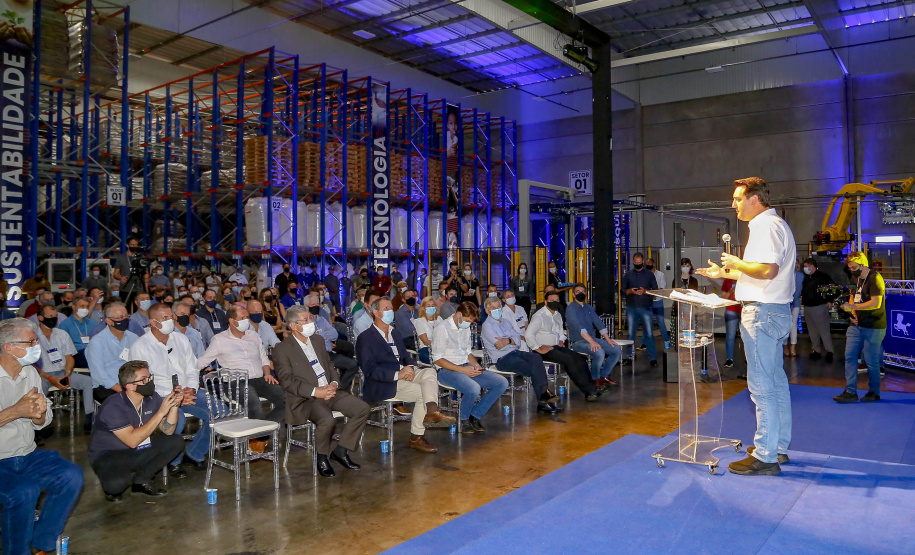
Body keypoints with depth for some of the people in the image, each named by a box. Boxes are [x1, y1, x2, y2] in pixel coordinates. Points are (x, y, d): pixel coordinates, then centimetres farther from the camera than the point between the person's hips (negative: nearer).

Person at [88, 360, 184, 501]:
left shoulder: (152, 398, -7)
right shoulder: (112, 407, -25)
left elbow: (168, 430, -7)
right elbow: (132, 440, -31)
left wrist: (174, 405, -23)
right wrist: (160, 413, -32)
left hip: (140, 450, 7)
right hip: (108, 454, -6)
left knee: (176, 441, -11)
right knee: (117, 483, -36)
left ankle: (141, 481, -1)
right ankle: (111, 488, 3)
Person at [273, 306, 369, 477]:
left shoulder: (318, 341, 18)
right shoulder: (282, 350, -4)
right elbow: (287, 381, -12)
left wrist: (334, 383, -2)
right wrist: (315, 391, -22)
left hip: (330, 391, 7)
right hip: (304, 399, -7)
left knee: (362, 408, -12)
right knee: (327, 420, -34)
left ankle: (340, 450, 3)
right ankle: (322, 457, -4)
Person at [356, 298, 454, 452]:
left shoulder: (395, 333, 24)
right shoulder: (365, 338, -2)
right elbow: (369, 370, -13)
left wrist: (409, 368, -4)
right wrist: (397, 374, -22)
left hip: (403, 373, 7)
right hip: (383, 383, -7)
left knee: (429, 371, -22)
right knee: (423, 393, -23)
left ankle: (432, 411, -42)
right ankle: (416, 437, -15)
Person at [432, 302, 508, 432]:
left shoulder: (466, 328, 15)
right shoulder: (442, 329, -10)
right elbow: (437, 359, -14)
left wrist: (476, 366, 2)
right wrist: (462, 370, -19)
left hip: (466, 367, 8)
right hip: (447, 370, -8)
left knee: (502, 383, -8)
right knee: (474, 389, -36)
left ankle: (475, 415, 0)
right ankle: (464, 420, -7)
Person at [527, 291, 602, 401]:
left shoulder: (557, 315, 17)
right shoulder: (539, 316, -11)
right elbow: (528, 335, -21)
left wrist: (561, 341, 16)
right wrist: (539, 349, -20)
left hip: (556, 346, 8)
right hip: (544, 349, -8)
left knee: (579, 358, -14)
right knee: (568, 359, -28)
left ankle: (591, 388, -22)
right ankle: (589, 390, -26)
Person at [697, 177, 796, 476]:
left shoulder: (767, 226, -14)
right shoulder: (771, 225, 20)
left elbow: (767, 270, -27)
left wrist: (735, 262, -12)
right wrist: (725, 273, 24)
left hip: (762, 313, -11)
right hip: (775, 311, 11)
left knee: (761, 385, -7)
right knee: (776, 382, 15)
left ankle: (765, 457, 0)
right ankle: (779, 447, 25)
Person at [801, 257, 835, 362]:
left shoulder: (822, 276, -8)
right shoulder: (806, 278, 13)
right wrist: (802, 298, 12)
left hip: (819, 306, -7)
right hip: (807, 307, 7)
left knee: (824, 330, -6)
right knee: (812, 331, 11)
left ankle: (829, 352, 0)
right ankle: (816, 350, 18)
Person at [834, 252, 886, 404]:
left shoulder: (875, 278, -13)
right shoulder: (855, 277, 13)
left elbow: (875, 303, -22)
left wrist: (853, 307, -26)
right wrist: (853, 313, 6)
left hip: (873, 327, -8)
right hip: (857, 325, 8)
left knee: (871, 361, 0)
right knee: (850, 356, 0)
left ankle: (874, 393, 17)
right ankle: (850, 392, 2)